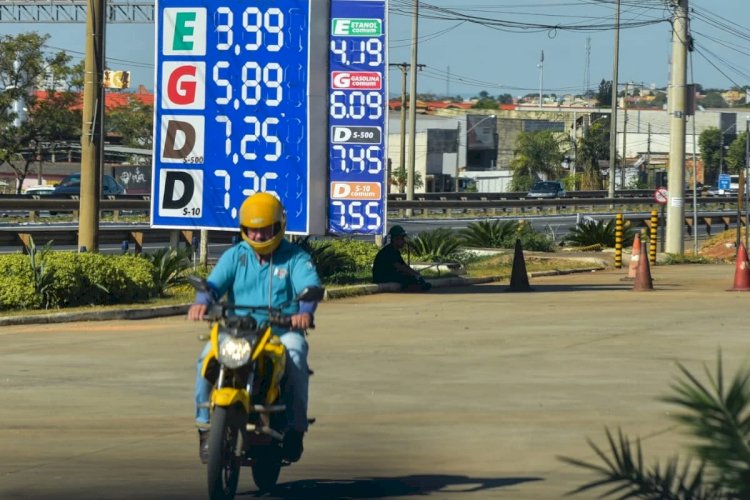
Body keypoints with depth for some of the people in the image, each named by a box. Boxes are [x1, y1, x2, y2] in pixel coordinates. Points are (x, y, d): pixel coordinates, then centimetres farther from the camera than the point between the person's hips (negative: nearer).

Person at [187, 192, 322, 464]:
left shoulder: (296, 258, 6)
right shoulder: (235, 256, 12)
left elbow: (310, 284, -13)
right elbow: (215, 282, -4)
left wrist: (305, 311, -36)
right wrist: (202, 301, -28)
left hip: (282, 330, -2)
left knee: (295, 354, -35)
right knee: (207, 357, -25)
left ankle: (296, 427, -28)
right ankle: (205, 425, -17)